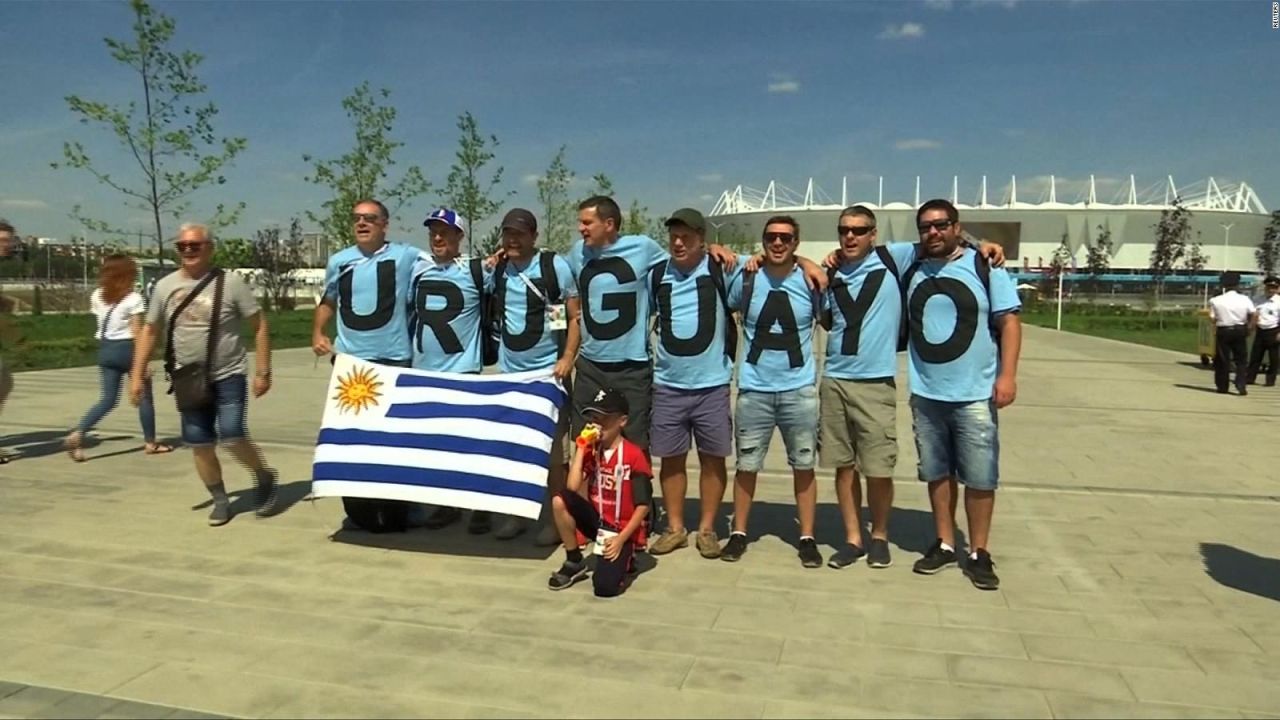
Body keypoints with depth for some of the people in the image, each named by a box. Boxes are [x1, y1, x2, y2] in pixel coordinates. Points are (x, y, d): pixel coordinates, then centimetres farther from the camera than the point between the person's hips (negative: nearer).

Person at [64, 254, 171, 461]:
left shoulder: (97, 296, 7)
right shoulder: (133, 299, -11)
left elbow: (101, 323, 9)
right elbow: (137, 332, -15)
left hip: (106, 349, 6)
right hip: (127, 348, -6)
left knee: (108, 399, 9)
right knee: (144, 396, 9)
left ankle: (76, 434, -9)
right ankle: (150, 442, 15)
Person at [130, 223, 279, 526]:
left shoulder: (230, 283, -9)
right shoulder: (165, 286, 2)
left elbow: (260, 326, -6)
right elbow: (149, 332, 11)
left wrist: (263, 371, -10)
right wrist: (137, 375, 5)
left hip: (228, 377, -4)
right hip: (189, 380, 4)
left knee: (233, 439, -13)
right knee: (200, 445, 6)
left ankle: (264, 477, 15)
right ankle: (220, 500, 23)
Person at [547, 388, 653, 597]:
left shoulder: (634, 455, -14)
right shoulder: (591, 450, 0)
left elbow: (643, 505, -14)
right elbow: (572, 488, -14)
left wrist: (621, 539, -19)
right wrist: (581, 448, -14)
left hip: (622, 530, -5)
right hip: (598, 521, 5)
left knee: (605, 587, -24)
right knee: (560, 501, -22)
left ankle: (624, 559, 12)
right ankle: (575, 562, -2)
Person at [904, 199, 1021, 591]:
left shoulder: (985, 267, -3)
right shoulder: (911, 271, 7)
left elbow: (1009, 321, -4)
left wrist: (1007, 374, -12)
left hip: (975, 394, -3)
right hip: (926, 393, 4)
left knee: (980, 476, 3)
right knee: (937, 472, 12)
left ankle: (980, 553, 17)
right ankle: (944, 544, 26)